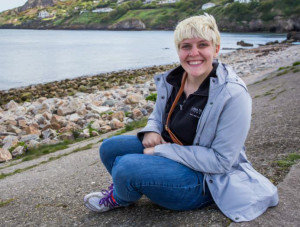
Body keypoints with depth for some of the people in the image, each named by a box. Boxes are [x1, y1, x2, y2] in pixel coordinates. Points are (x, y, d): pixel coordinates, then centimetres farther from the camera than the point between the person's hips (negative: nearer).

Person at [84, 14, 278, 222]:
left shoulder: (233, 95, -23)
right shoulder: (172, 81, -2)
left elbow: (221, 160, -23)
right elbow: (158, 115, 17)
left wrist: (161, 151, -22)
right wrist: (151, 131, -8)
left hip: (204, 179, -7)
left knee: (126, 167, -26)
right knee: (109, 148, -6)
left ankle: (119, 198, 9)